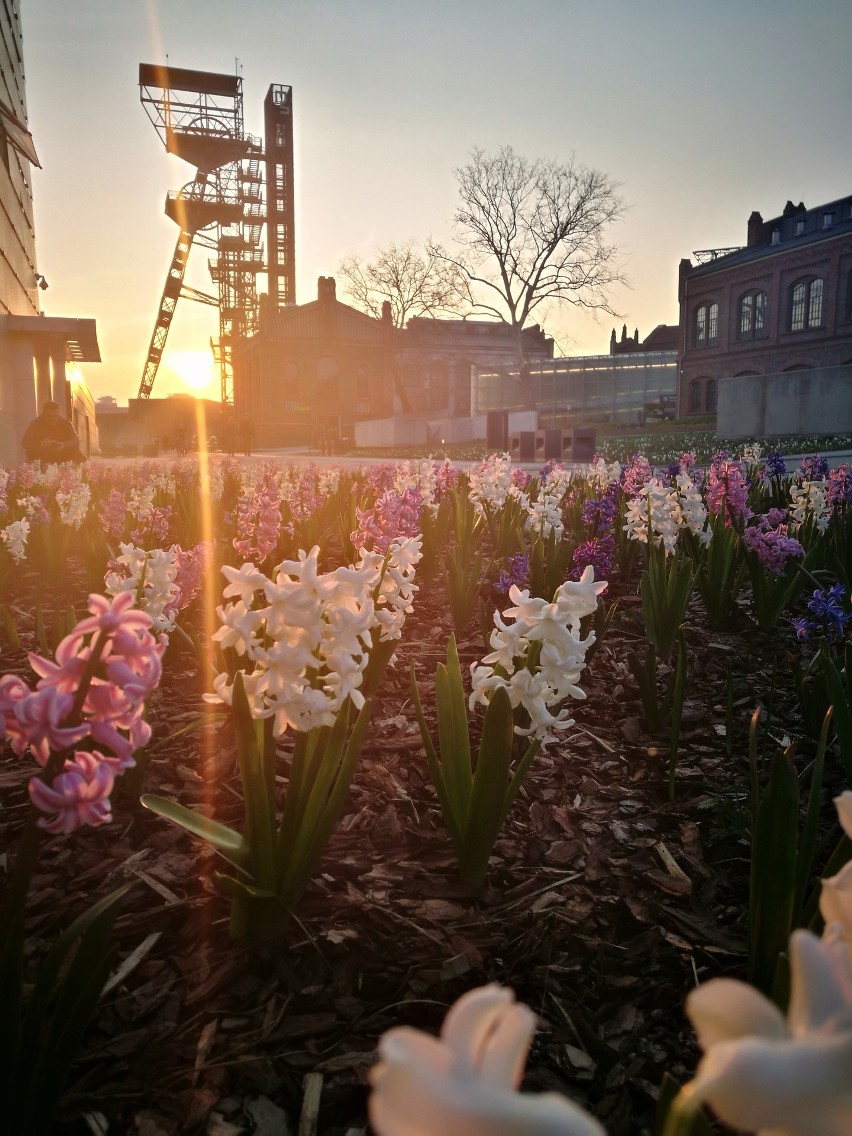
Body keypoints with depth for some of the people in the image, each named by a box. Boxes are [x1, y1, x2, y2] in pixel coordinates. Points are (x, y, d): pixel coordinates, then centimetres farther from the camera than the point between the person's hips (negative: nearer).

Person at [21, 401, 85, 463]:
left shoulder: (65, 423, -1)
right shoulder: (36, 424, -5)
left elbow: (75, 440, -8)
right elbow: (24, 442, -11)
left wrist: (64, 445, -30)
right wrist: (40, 445, -31)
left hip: (64, 458, 1)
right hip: (42, 460, -1)